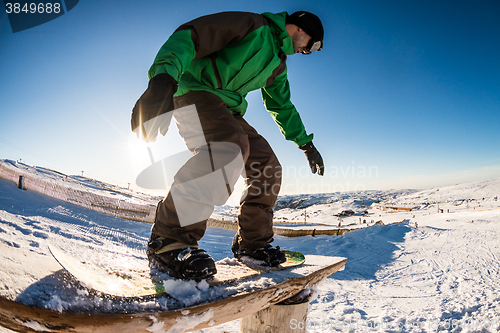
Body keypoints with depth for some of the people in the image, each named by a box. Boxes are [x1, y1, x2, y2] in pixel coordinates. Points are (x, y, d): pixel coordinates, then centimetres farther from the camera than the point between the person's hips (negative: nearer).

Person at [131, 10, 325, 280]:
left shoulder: (277, 64, 21)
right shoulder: (252, 25, -6)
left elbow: (281, 106, 31)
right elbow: (189, 35, -18)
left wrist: (305, 143, 28)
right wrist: (163, 77, -37)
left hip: (225, 108, 9)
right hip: (195, 90, -8)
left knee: (267, 167, -3)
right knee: (230, 147, -37)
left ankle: (252, 243, 9)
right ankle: (168, 242, -31)